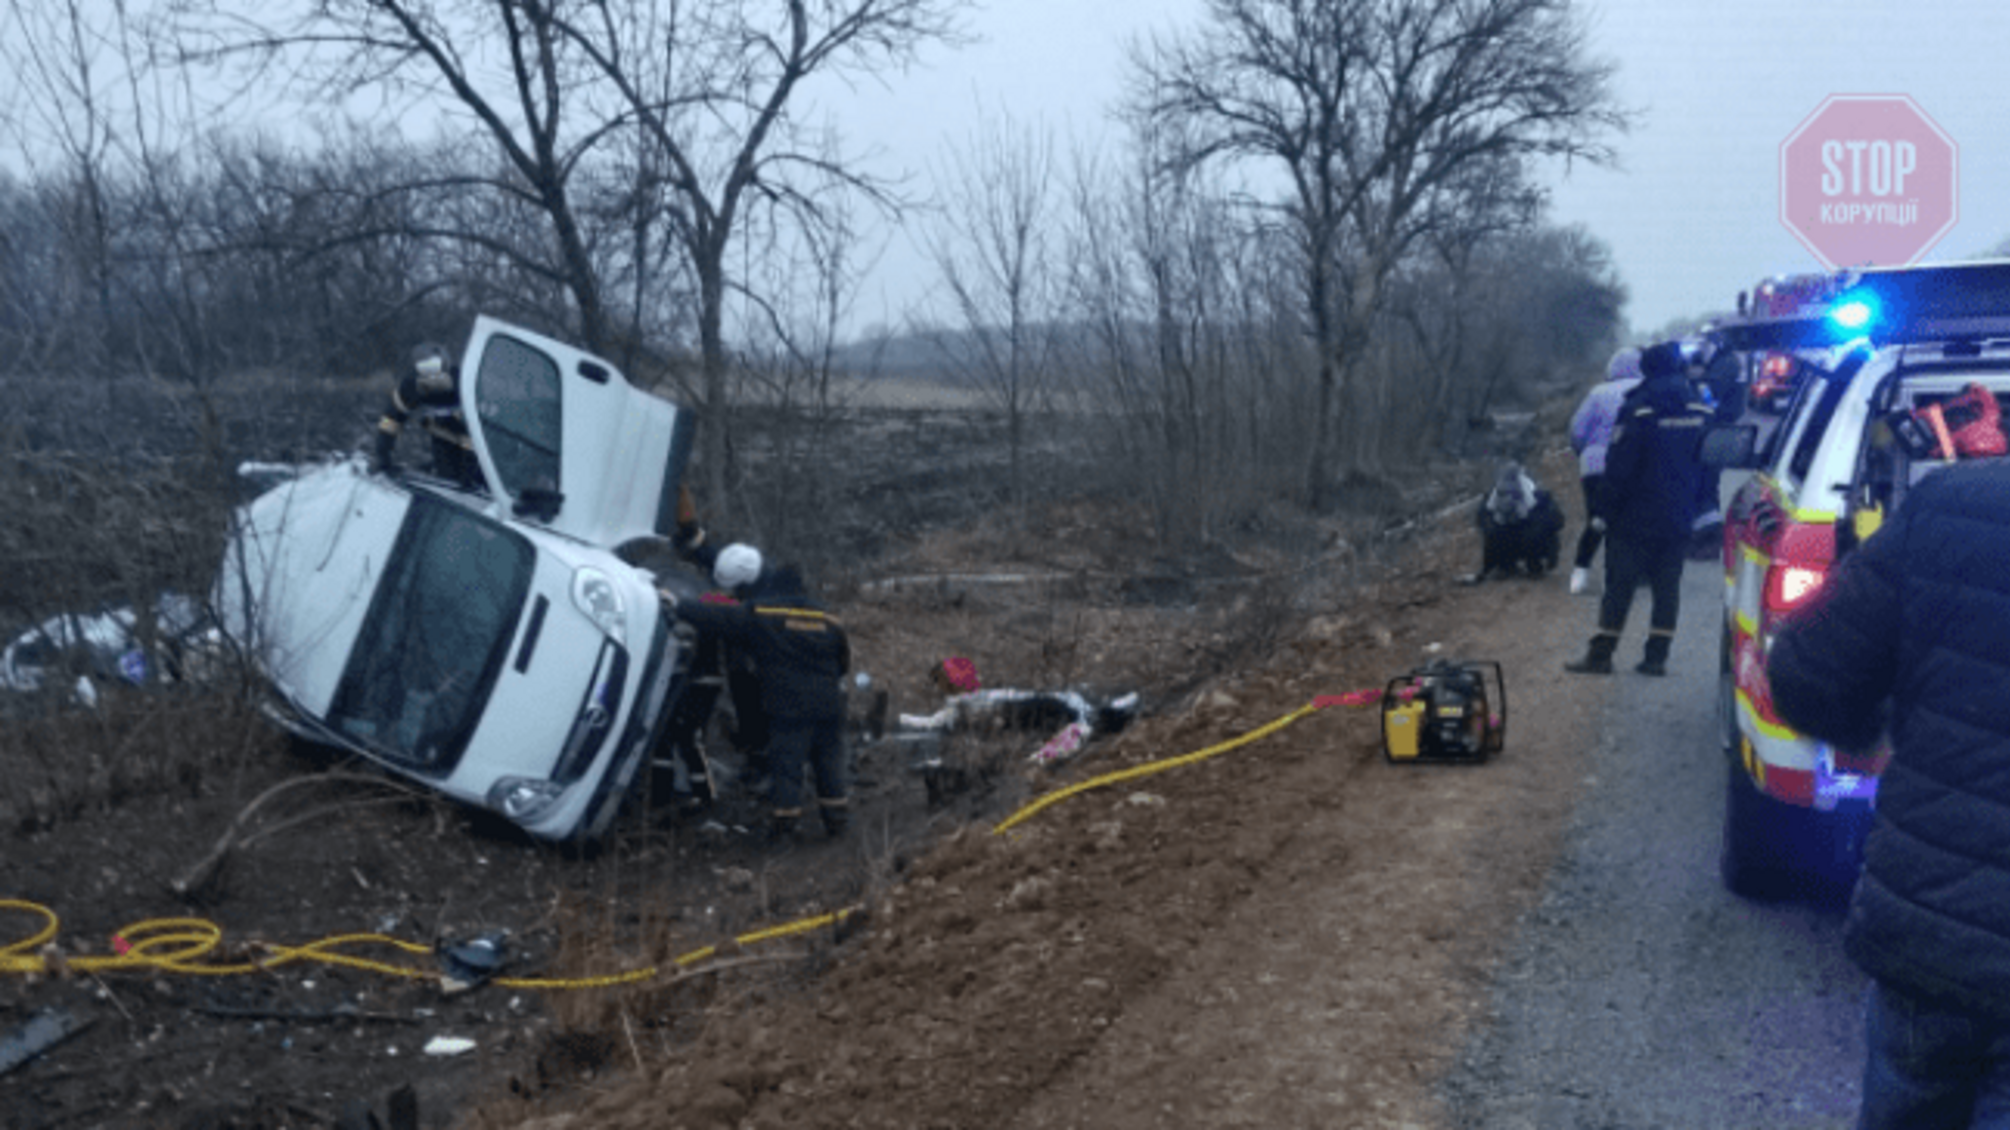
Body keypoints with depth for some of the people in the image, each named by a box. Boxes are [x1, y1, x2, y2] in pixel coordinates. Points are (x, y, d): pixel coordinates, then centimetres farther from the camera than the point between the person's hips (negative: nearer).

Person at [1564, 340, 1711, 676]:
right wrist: (1694, 503, 16)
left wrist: (1610, 508, -4)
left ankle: (1601, 654, 1)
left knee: (1619, 585, -1)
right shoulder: (1700, 411, 3)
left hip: (1637, 518, -4)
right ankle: (1657, 655, 9)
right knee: (1667, 586, 9)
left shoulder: (1638, 410, -13)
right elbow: (1706, 464, 10)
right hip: (1680, 519, 4)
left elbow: (1619, 467, -13)